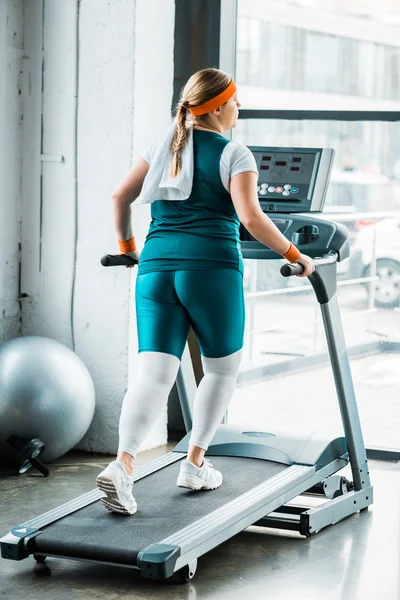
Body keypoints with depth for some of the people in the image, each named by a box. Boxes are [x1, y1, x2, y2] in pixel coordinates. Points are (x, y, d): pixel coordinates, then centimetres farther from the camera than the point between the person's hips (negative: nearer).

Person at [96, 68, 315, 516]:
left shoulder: (165, 145, 17)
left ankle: (123, 464, -22)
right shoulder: (234, 154, 0)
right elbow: (250, 217, -12)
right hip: (210, 267, -4)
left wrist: (126, 244, 34)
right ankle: (195, 465, 18)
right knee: (223, 367, 16)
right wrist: (295, 257, -3)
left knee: (154, 372, -3)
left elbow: (120, 196, 19)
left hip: (157, 265, 5)